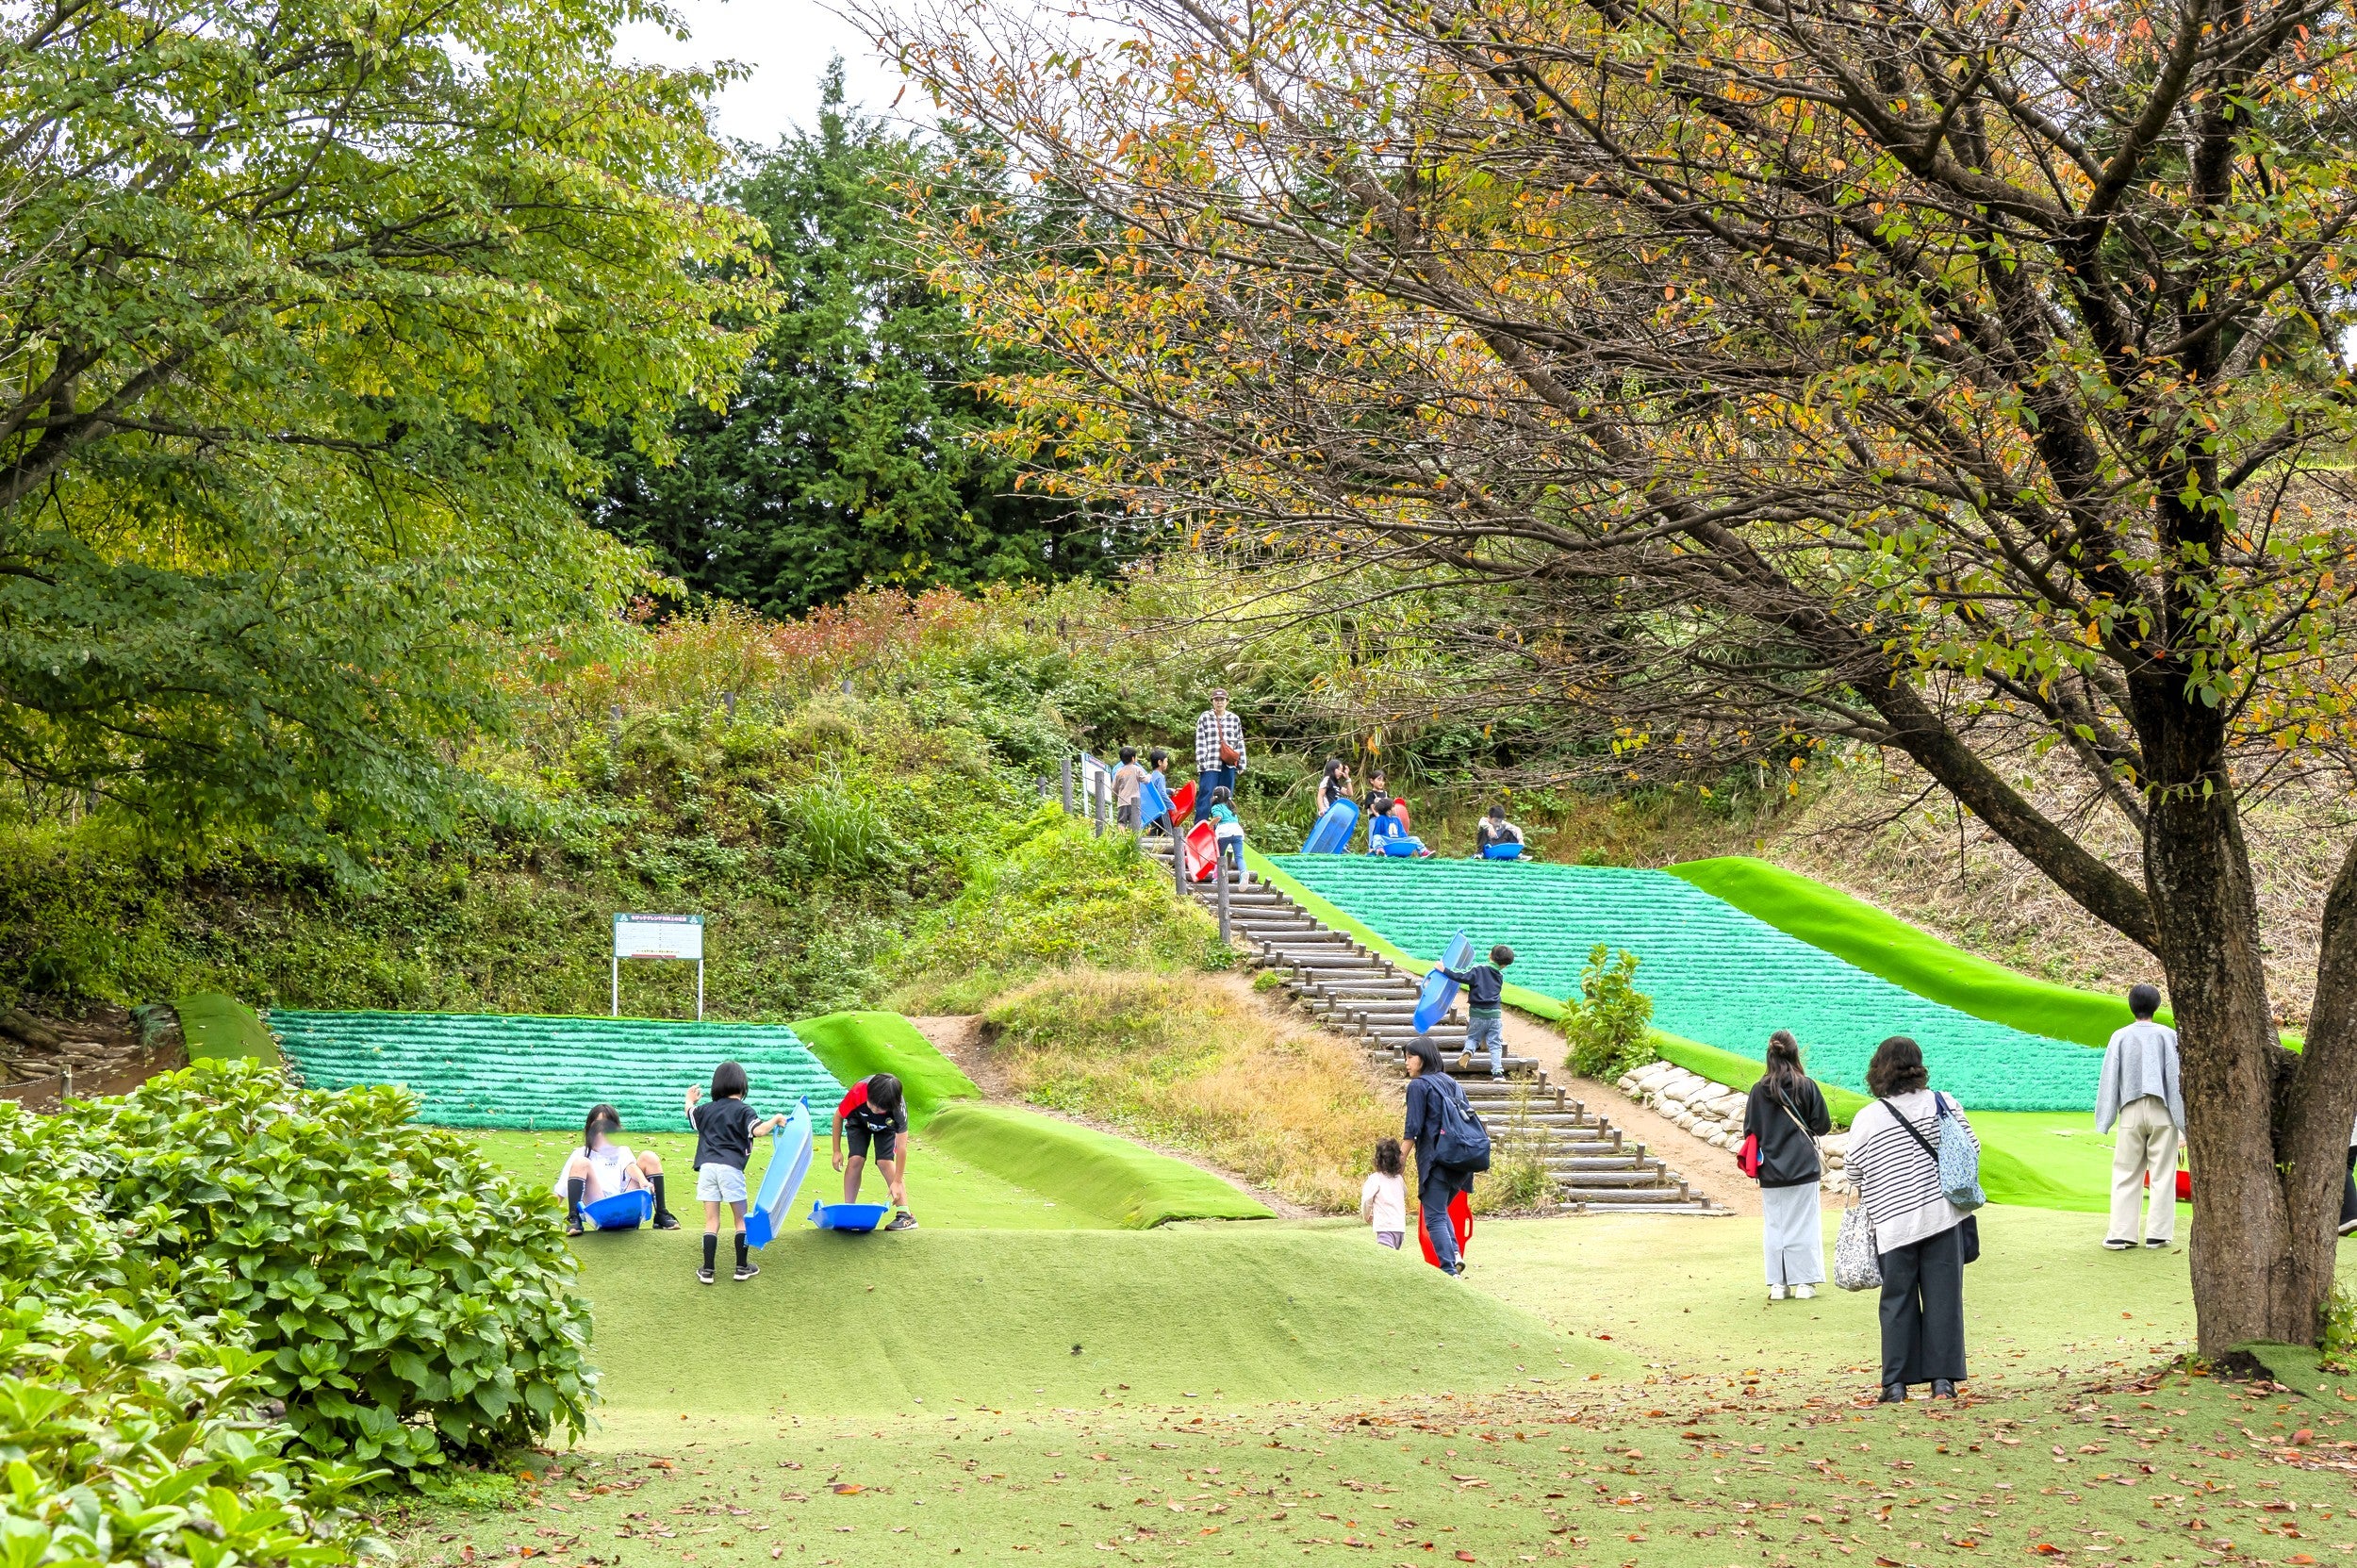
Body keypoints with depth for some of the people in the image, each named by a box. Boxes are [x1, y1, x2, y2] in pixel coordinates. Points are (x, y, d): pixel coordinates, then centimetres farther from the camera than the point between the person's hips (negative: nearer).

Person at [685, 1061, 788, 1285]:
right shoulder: (744, 1111, 0)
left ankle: (707, 1270, 2)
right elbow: (757, 1130, -16)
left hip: (707, 1167, 4)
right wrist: (775, 1120, 0)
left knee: (711, 1221, 6)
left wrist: (689, 1100, 57)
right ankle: (742, 1267, 12)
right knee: (742, 1218, 10)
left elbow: (691, 1114, 37)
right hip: (731, 1167, -4)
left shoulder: (706, 1109, 16)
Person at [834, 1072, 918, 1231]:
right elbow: (839, 1116, -19)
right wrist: (837, 1151, -14)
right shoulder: (858, 1093, -40)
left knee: (885, 1162, -19)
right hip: (859, 1122, 1)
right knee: (856, 1160, -16)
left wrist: (897, 1182, -34)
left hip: (887, 1127, -1)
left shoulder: (898, 1108, -41)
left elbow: (901, 1147, -34)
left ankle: (905, 1214, -17)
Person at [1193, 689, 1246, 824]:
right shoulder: (1204, 718, 2)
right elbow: (1200, 743, -1)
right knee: (1206, 796, -8)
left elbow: (1240, 743, 12)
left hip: (1228, 765, 3)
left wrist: (1241, 764, 8)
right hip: (1210, 765, -3)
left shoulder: (1234, 719, 11)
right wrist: (1201, 763, -7)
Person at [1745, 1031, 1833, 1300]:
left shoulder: (1759, 1090, -5)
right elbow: (1823, 1125, -3)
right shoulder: (1807, 1087, -9)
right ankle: (1805, 1282, 7)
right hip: (1804, 1169, -1)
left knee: (1774, 1226, 8)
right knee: (1804, 1225, 6)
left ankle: (1778, 1284, 10)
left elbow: (1749, 1131, -2)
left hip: (1770, 1172, 1)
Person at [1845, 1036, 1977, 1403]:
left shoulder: (1865, 1120, -5)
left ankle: (1896, 1383, 7)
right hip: (1943, 1214, 1)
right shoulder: (1943, 1104, -1)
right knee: (1943, 1297, 6)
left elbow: (1854, 1173, 3)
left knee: (1898, 1302, 8)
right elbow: (1971, 1147, 5)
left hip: (1893, 1224, -1)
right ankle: (1943, 1379, 4)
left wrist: (1870, 1196, 23)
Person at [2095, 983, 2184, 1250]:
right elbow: (2178, 1077, -1)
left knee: (2125, 1175, 5)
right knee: (2162, 1175, 6)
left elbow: (2109, 1078, 2)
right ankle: (2157, 1234, 6)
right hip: (2162, 1111, -1)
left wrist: (2105, 1119, 6)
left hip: (2131, 1112, 1)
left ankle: (2120, 1234, 1)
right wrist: (2184, 1116, 5)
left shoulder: (2120, 1037, 2)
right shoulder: (2168, 1035, -1)